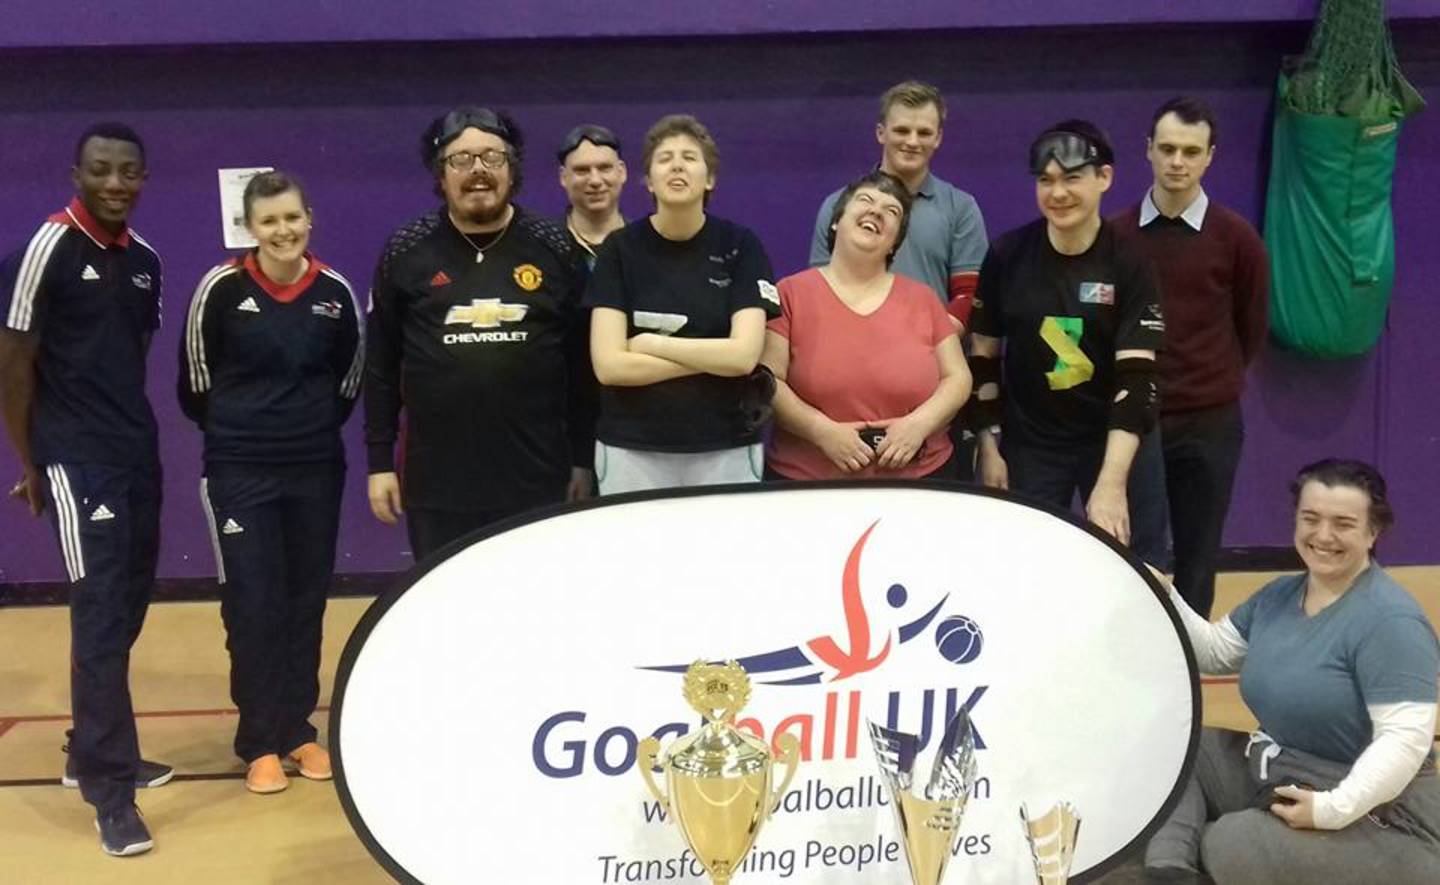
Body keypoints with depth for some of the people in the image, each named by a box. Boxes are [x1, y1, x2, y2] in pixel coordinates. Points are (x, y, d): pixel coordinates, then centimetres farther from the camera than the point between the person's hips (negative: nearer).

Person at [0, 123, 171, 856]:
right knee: (100, 615, -8)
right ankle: (109, 789, -2)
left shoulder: (145, 261, 9)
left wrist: (134, 432, 12)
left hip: (138, 457, 7)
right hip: (77, 461, -7)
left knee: (127, 609, 13)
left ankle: (93, 753, 29)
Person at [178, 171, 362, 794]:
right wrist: (236, 432, 9)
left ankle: (298, 729, 23)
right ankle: (261, 742, 12)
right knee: (252, 607, 1)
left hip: (316, 469, 3)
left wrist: (315, 430, 13)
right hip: (239, 472, -2)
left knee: (306, 601, 10)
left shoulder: (335, 291, -3)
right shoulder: (221, 288, -10)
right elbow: (195, 380, 0)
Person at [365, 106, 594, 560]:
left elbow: (583, 361, 4)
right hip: (437, 484, 0)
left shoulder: (556, 250, 1)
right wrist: (380, 461, 2)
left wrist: (583, 459, 3)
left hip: (537, 480, 0)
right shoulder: (406, 253, 2)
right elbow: (380, 365, 5)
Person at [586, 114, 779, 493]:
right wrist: (712, 357, -10)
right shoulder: (620, 249, 0)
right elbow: (609, 365, -9)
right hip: (631, 450, 0)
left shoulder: (741, 246, 0)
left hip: (726, 450, 0)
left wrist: (650, 343, -9)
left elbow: (744, 355, -10)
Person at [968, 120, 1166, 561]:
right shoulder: (1007, 255, -5)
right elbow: (983, 356, 3)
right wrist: (989, 444, 0)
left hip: (1115, 443, -1)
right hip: (1029, 444, 2)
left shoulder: (1129, 264, -11)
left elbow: (1137, 377, -19)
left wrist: (1111, 482, -29)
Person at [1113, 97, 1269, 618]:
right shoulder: (1116, 235, 0)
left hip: (1208, 422, -1)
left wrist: (1215, 381, 12)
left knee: (1196, 561, 9)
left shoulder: (1236, 238, -3)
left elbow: (1251, 330, 8)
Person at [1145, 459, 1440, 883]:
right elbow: (1213, 651, 14)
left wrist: (1333, 809, -34)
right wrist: (1164, 598, -3)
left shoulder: (1389, 621, -20)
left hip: (1376, 820, -9)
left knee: (1230, 847, -31)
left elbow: (1405, 740, -26)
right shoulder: (1280, 594, 7)